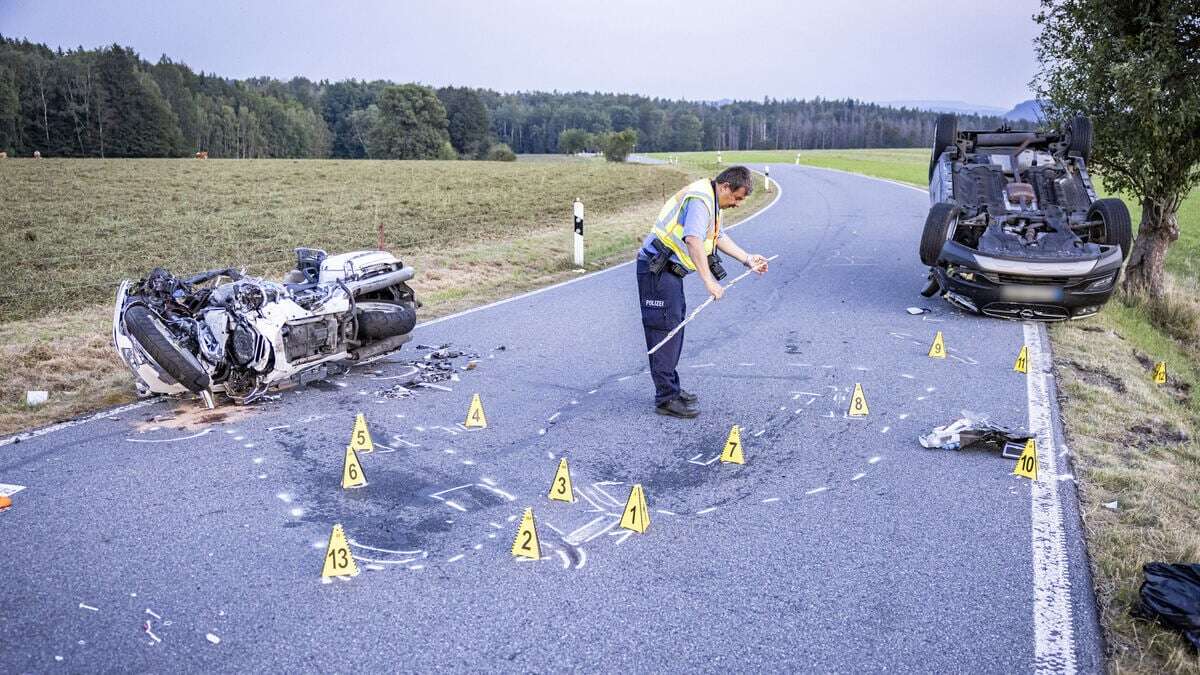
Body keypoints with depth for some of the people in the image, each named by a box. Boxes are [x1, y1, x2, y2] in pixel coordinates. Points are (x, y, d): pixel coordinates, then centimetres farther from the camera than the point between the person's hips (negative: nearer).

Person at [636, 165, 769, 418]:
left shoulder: (711, 200, 15)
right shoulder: (699, 199, -20)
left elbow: (719, 237, 26)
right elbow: (693, 240, -33)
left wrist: (748, 260, 25)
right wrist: (709, 281, -38)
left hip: (670, 270, 11)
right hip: (657, 270, -11)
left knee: (675, 327, 16)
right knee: (665, 329, -10)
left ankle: (671, 388, 27)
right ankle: (666, 399, -6)